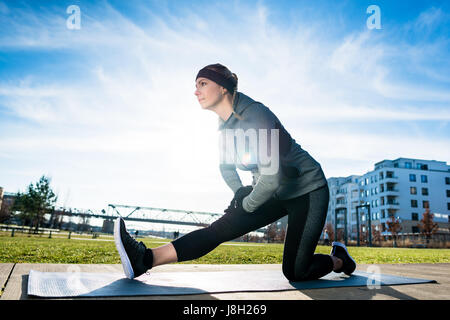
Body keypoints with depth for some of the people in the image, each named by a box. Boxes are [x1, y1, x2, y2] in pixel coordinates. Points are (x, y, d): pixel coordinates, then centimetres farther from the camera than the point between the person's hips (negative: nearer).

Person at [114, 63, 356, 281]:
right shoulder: (225, 124, 0)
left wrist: (246, 205, -15)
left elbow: (272, 177, -30)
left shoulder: (255, 115, -25)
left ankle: (338, 260, 19)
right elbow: (225, 166, 17)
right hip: (275, 194, 7)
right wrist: (240, 193, 1)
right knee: (220, 229, -11)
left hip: (307, 189, -6)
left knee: (295, 272, -9)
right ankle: (146, 259, -20)